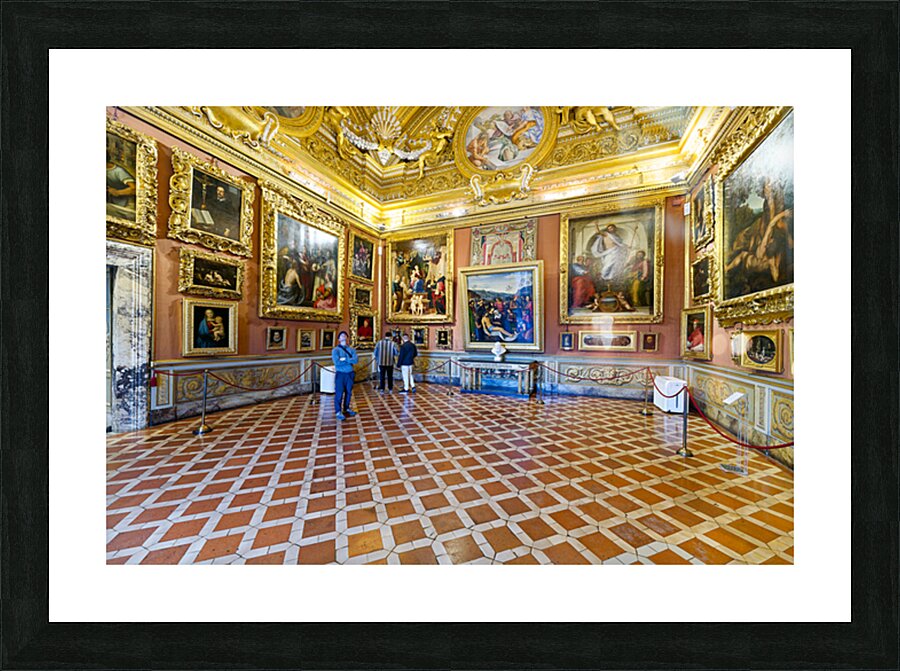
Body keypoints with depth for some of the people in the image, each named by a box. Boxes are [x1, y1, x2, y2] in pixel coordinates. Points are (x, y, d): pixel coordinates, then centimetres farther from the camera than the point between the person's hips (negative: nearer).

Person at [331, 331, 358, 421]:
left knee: (349, 392, 12)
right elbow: (337, 362, -18)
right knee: (339, 393, -2)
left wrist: (345, 359, -19)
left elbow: (356, 360, -9)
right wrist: (350, 360, -11)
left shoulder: (352, 349, 6)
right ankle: (338, 412, 5)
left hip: (350, 373, 4)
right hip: (340, 374, -4)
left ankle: (346, 408, 27)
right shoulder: (335, 350, -4)